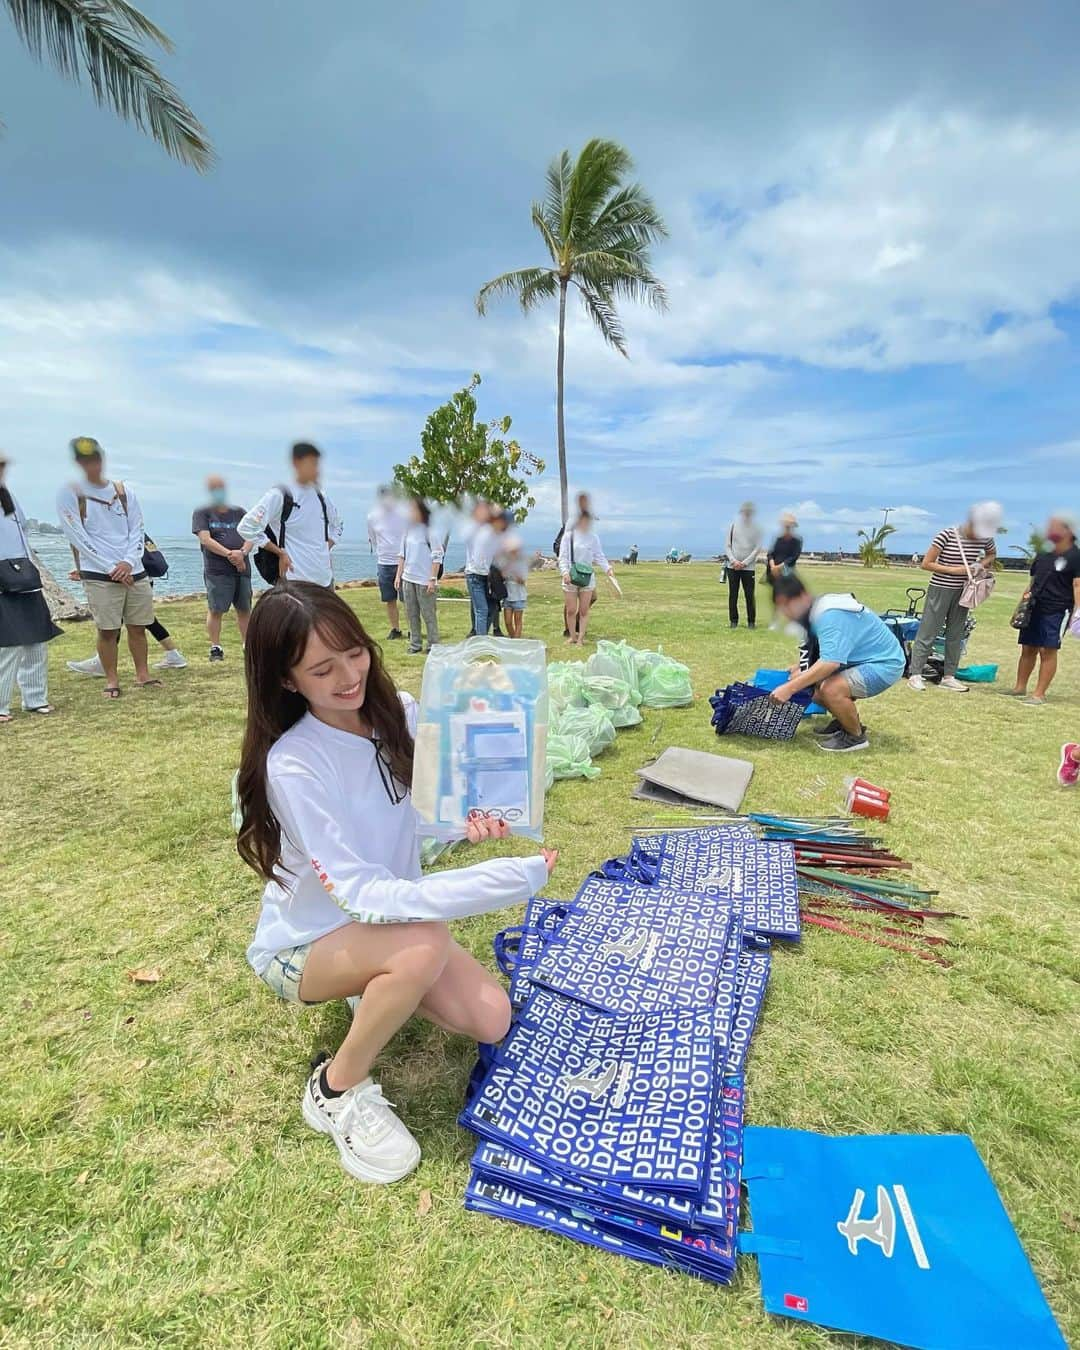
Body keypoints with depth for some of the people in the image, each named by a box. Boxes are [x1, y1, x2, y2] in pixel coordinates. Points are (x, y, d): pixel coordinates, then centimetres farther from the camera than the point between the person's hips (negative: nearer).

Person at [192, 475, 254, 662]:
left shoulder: (239, 512, 17)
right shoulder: (202, 513, 7)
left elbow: (251, 536, 6)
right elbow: (205, 539, -6)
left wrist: (242, 552, -15)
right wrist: (229, 553, -19)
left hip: (243, 569, 3)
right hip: (217, 571, -3)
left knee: (244, 610, 7)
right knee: (216, 610, -6)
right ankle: (215, 647, 3)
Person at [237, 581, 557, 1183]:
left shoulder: (399, 712, -13)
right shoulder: (291, 764, -30)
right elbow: (365, 895, -34)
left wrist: (469, 810, -30)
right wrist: (509, 879, -42)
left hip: (389, 913, 5)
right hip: (305, 944, -5)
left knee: (491, 1021, -9)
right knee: (423, 946, -34)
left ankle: (382, 987, 19)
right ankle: (338, 1091, -5)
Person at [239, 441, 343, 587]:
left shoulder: (320, 496, 11)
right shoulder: (279, 495, -8)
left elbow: (336, 525, 29)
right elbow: (246, 527, -10)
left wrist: (327, 549, 13)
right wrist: (280, 553, -10)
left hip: (325, 579, 7)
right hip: (295, 579, -7)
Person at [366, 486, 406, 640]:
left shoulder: (404, 514, -6)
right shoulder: (373, 516, 2)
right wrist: (378, 558, 16)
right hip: (384, 563, 3)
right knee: (390, 600, 8)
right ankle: (395, 629, 21)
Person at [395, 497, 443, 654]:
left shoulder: (430, 529, -10)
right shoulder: (408, 529, 8)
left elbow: (437, 556, -12)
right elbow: (402, 554, 14)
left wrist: (433, 579, -16)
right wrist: (398, 575, 11)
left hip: (424, 579, -6)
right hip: (408, 578, 6)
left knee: (428, 614, 1)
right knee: (411, 613, 10)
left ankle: (433, 645, 11)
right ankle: (415, 644, 20)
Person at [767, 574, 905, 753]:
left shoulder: (829, 616, -29)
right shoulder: (816, 611, 1)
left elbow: (830, 662, -39)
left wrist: (790, 688, -38)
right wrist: (802, 673, -8)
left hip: (884, 664, -10)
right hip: (863, 659, 10)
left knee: (830, 689, -31)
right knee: (813, 685, 6)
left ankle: (856, 737, -6)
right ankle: (848, 721, 26)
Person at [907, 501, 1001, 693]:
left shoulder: (984, 538, -1)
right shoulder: (946, 535, -16)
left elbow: (992, 554, 21)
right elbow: (926, 564, -14)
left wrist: (981, 565, -1)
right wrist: (955, 570, -19)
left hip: (962, 591, 6)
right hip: (940, 589, -5)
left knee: (956, 634, 10)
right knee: (928, 632, -3)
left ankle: (949, 676, 18)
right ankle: (915, 674, 2)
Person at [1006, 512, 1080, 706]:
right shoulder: (1043, 553, 15)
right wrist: (1025, 598, 12)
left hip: (1057, 611, -6)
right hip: (1035, 608, 6)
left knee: (1048, 651, -5)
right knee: (1028, 648, 9)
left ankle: (1039, 694, -2)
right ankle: (1020, 688, 18)